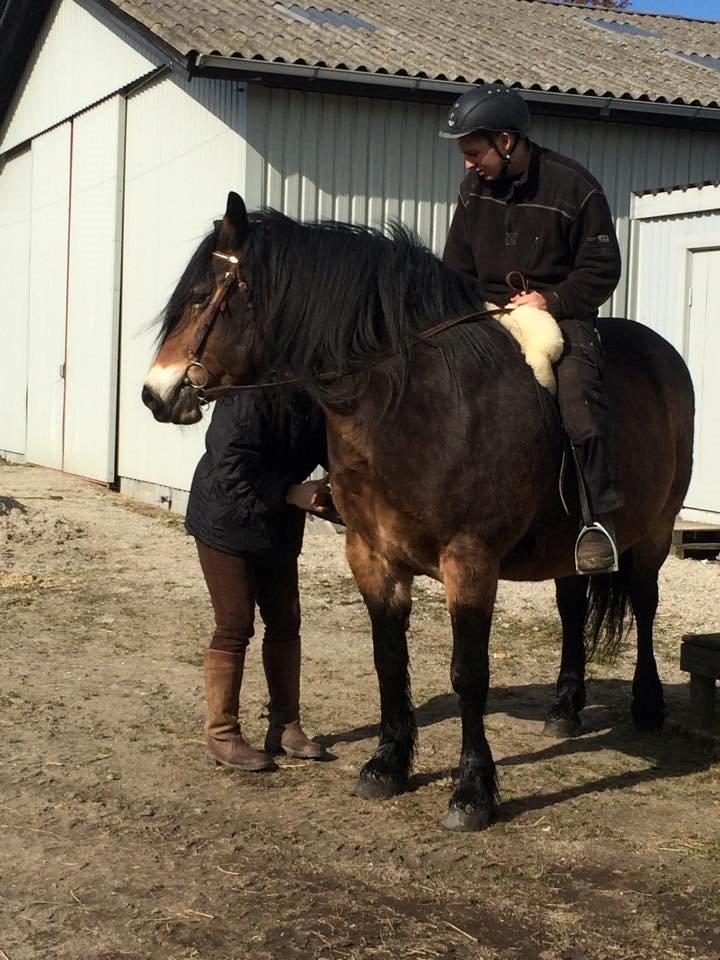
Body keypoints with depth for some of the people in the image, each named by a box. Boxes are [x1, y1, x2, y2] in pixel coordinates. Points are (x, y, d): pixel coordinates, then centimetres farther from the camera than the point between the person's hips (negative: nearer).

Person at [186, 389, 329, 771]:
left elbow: (329, 448, 3)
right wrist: (291, 494, -30)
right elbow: (232, 475, -29)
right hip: (227, 524, -8)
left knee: (285, 623, 11)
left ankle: (285, 726, 23)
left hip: (278, 528, 8)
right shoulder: (248, 398, -26)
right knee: (235, 627, -3)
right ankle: (221, 735, 9)